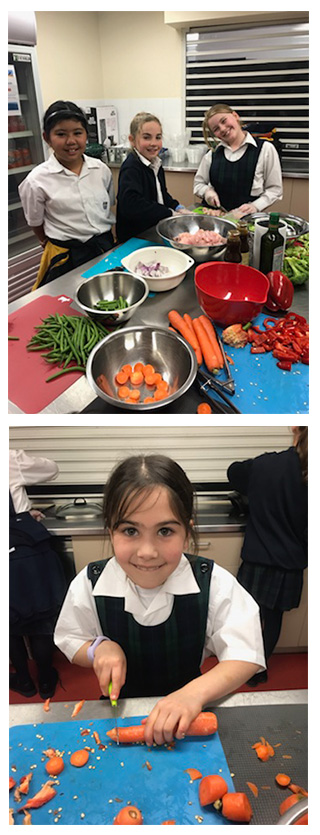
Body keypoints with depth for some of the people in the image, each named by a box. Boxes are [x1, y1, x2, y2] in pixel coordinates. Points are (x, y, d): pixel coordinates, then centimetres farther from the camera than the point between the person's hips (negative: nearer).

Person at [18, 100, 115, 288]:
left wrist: (102, 238, 10)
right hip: (68, 258, -3)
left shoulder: (101, 169, -2)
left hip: (107, 247, 4)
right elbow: (36, 224, 1)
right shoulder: (37, 180, -12)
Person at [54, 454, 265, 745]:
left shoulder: (213, 583, -17)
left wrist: (195, 692, -36)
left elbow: (245, 656, -18)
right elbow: (70, 643, 3)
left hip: (188, 711, 2)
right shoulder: (90, 584, -13)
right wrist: (99, 647, -20)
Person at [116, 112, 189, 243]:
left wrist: (179, 208, 4)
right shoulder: (131, 168, -16)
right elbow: (131, 206, -30)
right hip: (133, 238, -8)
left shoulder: (155, 163, 12)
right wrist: (170, 213, -21)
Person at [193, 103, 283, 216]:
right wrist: (207, 191, 0)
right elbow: (198, 183, 22)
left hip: (245, 217, -3)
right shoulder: (212, 154, 14)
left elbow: (274, 189, 5)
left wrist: (255, 206, -11)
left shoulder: (265, 149, 4)